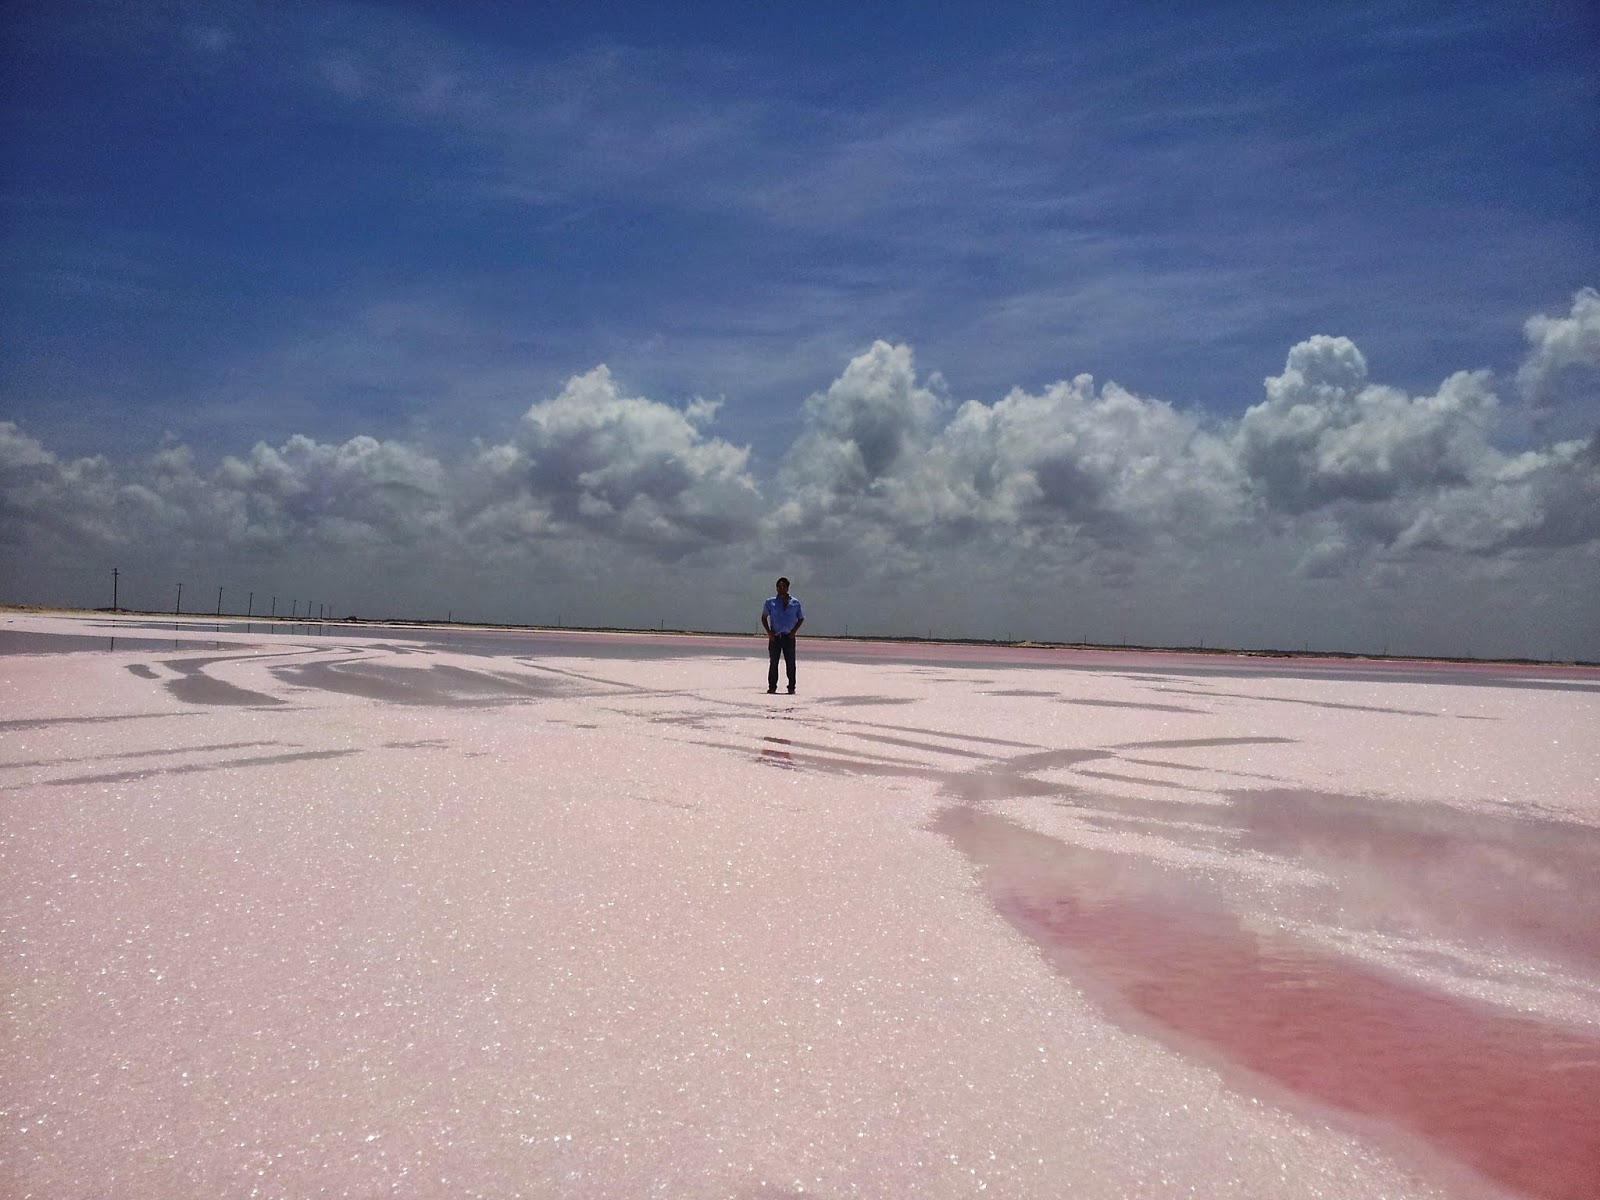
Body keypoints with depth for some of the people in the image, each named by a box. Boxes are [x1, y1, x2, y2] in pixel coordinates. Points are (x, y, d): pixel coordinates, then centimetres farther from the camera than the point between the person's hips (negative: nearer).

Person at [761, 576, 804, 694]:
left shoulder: (795, 603, 9)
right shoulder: (770, 602, 7)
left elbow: (801, 618, 15)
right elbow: (764, 618, 11)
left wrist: (794, 630, 0)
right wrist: (769, 632, -2)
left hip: (789, 637, 0)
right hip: (775, 637, 0)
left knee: (790, 663, -1)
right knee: (773, 662, 0)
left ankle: (791, 687, 4)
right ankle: (772, 687, 4)